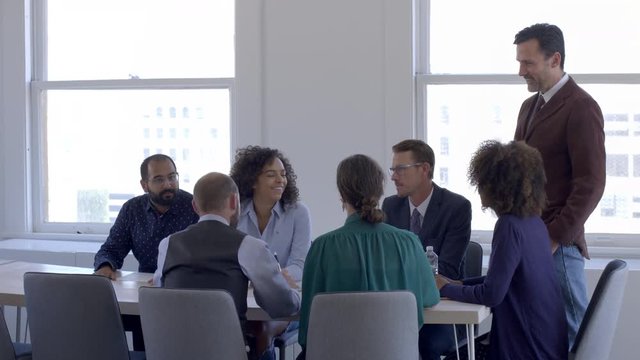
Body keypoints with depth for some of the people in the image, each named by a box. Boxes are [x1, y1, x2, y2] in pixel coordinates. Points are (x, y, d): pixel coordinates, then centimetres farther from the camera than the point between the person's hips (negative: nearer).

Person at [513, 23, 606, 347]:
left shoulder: (581, 108, -9)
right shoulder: (530, 106, 16)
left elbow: (591, 183, -14)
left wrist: (556, 237, -16)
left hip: (556, 241, -7)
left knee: (569, 332, -2)